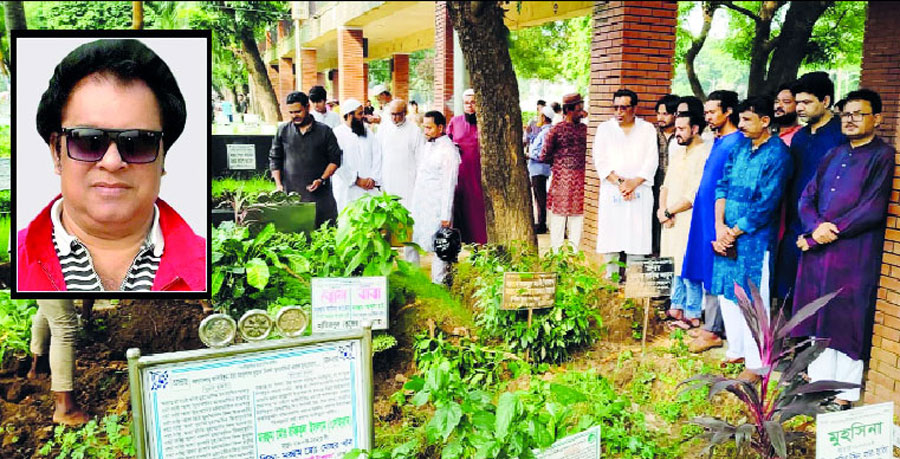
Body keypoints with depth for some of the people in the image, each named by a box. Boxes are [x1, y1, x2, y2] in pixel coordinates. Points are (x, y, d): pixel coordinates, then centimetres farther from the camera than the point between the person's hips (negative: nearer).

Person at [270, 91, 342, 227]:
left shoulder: (324, 131, 5)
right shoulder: (283, 130, 9)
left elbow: (335, 159, 6)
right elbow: (274, 159, 13)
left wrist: (322, 179, -7)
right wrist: (278, 184, 3)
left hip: (320, 194, -1)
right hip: (290, 193, 1)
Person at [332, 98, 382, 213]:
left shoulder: (367, 132, 13)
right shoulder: (337, 134, -2)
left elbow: (377, 156, 7)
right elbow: (337, 163, -9)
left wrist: (373, 178, -6)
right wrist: (357, 180, -10)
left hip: (370, 186, 4)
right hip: (348, 188, -4)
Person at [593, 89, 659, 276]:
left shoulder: (647, 129, 12)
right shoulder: (604, 128, 12)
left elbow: (651, 161, 3)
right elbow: (600, 160, 1)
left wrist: (633, 183, -11)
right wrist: (619, 182, -11)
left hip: (639, 192, 0)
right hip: (611, 192, 0)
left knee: (637, 242, -4)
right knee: (610, 243, -2)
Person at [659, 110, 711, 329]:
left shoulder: (705, 154, -12)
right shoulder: (677, 153, 16)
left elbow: (695, 195, -17)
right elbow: (666, 185, 17)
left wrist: (668, 212, -10)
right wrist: (662, 209, -1)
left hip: (690, 221, -8)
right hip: (671, 220, 8)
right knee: (675, 266, 13)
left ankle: (693, 315, 7)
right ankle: (677, 308, 24)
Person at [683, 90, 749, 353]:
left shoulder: (736, 143, -14)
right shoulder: (718, 141, 15)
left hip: (718, 218, -9)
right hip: (705, 215, 9)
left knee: (714, 273, -3)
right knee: (708, 272, 12)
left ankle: (713, 331, 4)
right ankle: (710, 325, 21)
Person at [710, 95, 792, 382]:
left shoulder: (778, 154, -12)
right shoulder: (740, 148, 9)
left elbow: (766, 204, -16)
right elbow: (723, 186, 6)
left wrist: (733, 233, -12)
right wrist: (720, 226, -7)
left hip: (755, 239, -7)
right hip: (727, 236, 7)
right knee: (726, 294, 14)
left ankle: (756, 366, 11)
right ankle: (736, 351, 30)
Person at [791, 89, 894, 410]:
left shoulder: (883, 156, -3)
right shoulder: (833, 155, 16)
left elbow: (872, 210, -12)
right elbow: (807, 197, 10)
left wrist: (828, 232, -12)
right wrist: (816, 227, -9)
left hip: (854, 253, -6)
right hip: (817, 251, 6)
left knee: (847, 321, 0)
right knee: (819, 320, 11)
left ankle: (844, 396, 12)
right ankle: (820, 383, 24)